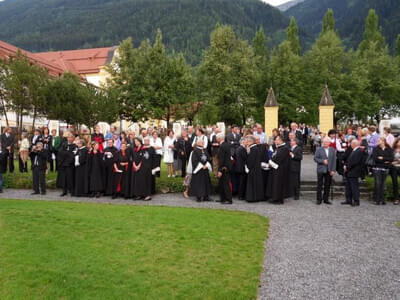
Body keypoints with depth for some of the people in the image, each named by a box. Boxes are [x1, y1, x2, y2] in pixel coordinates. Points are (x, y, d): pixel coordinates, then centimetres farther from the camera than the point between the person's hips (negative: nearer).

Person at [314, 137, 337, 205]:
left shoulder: (332, 150, 8)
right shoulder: (319, 149, 2)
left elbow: (334, 160, 5)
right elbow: (315, 158, -3)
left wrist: (333, 170, -3)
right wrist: (323, 161, -17)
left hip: (329, 171, 2)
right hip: (321, 170, -2)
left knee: (327, 185, 5)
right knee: (320, 185, 3)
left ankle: (326, 199, 15)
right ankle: (319, 199, 11)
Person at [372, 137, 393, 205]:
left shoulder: (389, 149, 8)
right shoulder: (375, 149, 3)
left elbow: (391, 159, -4)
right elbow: (375, 158, -10)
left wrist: (382, 158, -12)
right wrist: (385, 161, -9)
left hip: (385, 169, 2)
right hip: (377, 168, -2)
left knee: (383, 184, 2)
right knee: (377, 184, -6)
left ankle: (382, 200, 8)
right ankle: (376, 200, 0)